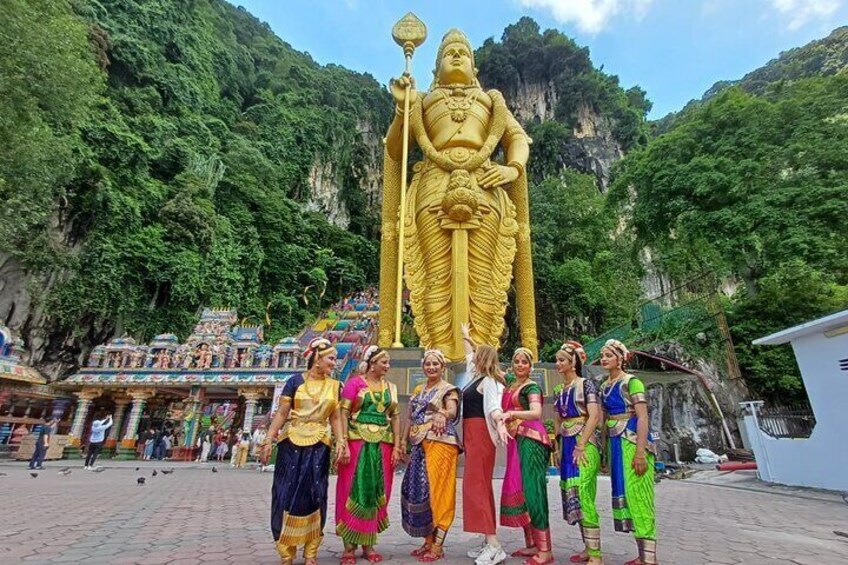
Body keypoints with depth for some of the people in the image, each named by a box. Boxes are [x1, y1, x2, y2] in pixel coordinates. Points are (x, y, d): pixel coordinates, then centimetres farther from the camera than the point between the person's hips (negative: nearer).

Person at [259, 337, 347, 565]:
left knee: (314, 496, 6)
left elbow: (335, 418, 5)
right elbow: (281, 413, -2)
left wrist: (341, 442, -6)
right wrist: (268, 440, -8)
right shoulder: (295, 381, -2)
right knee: (288, 494, 3)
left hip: (319, 446, 2)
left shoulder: (334, 386, 6)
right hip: (292, 443, -2)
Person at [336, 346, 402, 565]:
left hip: (382, 444, 4)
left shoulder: (390, 387, 12)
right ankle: (349, 546, 14)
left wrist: (396, 446, 4)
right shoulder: (354, 383, -2)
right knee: (354, 490, 1)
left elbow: (395, 418, 11)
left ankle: (369, 544, 22)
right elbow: (343, 414, -6)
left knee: (377, 492, 8)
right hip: (358, 441, -4)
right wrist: (343, 443, -14)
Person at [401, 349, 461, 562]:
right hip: (420, 445, 7)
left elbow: (452, 411, -20)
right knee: (418, 491, 8)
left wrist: (442, 414, -42)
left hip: (440, 444, -6)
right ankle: (428, 540, 22)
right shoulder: (418, 390, 16)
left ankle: (438, 545, 5)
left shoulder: (448, 389, -3)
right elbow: (410, 417, 17)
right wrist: (404, 440, 8)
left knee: (437, 491, -5)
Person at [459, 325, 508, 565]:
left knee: (475, 485, -12)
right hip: (473, 434, 10)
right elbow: (470, 356, 33)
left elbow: (494, 405, -30)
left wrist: (500, 425, -48)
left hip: (480, 434, -10)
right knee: (480, 485, 10)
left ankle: (494, 545, -11)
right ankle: (489, 541, 16)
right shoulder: (478, 377, 13)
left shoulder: (488, 381, -12)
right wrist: (466, 338, 45)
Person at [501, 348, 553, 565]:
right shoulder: (510, 387, 15)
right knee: (517, 490, 10)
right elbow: (505, 412, 26)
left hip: (530, 440, -8)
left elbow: (536, 413, -24)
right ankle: (531, 544, 22)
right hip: (515, 441, 8)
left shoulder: (532, 387, -8)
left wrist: (512, 413, -37)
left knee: (532, 490, -8)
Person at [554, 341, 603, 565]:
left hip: (584, 444, -7)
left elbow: (594, 417, -14)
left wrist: (581, 445, -18)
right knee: (572, 496, 9)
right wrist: (558, 447, 11)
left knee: (583, 495, -10)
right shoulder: (559, 390, 13)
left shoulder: (586, 384, -7)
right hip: (566, 445, 7)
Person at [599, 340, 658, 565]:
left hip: (632, 442, -8)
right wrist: (605, 449, 15)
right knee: (624, 494, 10)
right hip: (615, 444, 8)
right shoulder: (605, 386, 13)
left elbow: (643, 417, -15)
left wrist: (640, 451, -21)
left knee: (637, 495, -6)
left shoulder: (631, 382, -9)